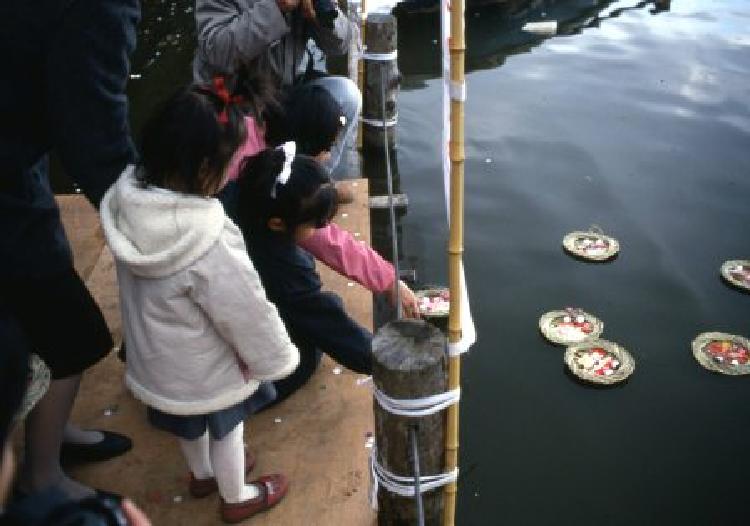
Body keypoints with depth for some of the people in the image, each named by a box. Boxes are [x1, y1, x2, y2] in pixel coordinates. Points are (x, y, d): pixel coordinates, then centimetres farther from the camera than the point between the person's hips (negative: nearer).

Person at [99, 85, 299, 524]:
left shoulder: (128, 200, -18)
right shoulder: (208, 243, -39)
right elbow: (247, 310, -26)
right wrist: (279, 356, -8)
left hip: (156, 354, 7)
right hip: (206, 366, -6)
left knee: (191, 422, 32)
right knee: (225, 429, 22)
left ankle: (203, 474, 60)